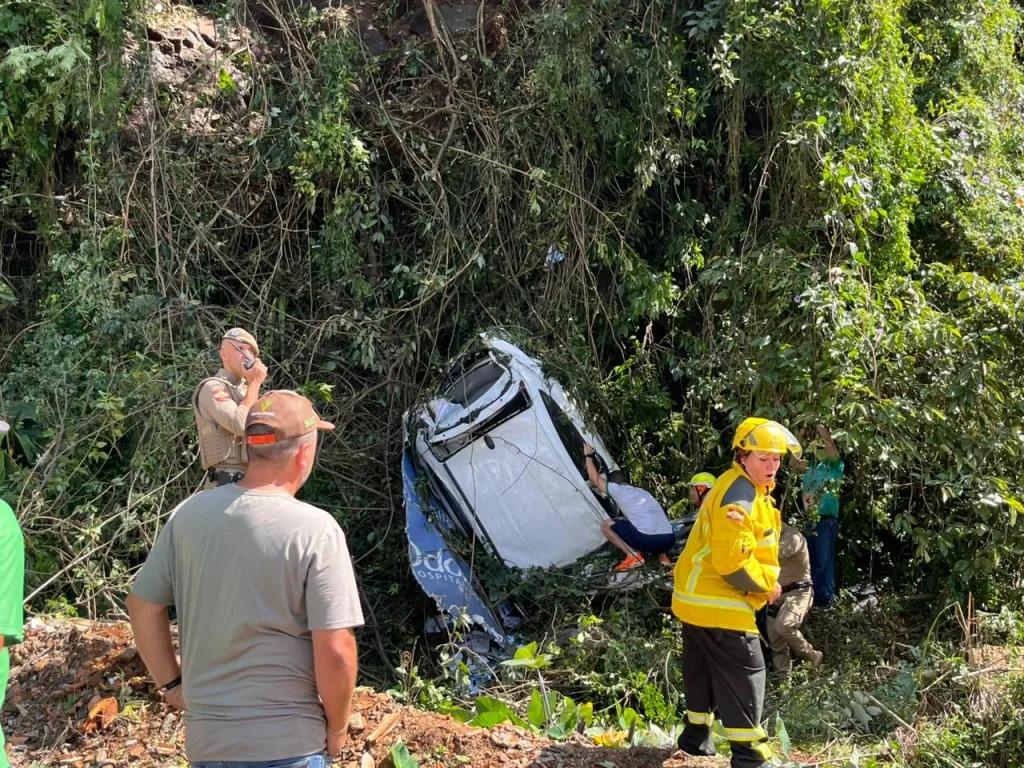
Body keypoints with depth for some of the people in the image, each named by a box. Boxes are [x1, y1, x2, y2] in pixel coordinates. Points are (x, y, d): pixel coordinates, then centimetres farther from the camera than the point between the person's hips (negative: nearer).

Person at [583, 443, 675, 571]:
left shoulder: (618, 490, 9)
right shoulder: (643, 492, 30)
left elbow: (594, 478, 20)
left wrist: (588, 455, 34)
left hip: (648, 541, -7)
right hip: (669, 541, 7)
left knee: (605, 525, 9)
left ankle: (633, 556, 0)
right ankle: (662, 555, 18)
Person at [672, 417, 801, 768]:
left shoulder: (749, 489, 13)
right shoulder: (740, 494, -21)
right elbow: (732, 560, -28)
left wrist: (763, 582, 9)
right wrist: (767, 585, -14)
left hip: (697, 596, 11)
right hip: (718, 603, -11)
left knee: (704, 671, 21)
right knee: (745, 674, -6)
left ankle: (696, 736, 34)